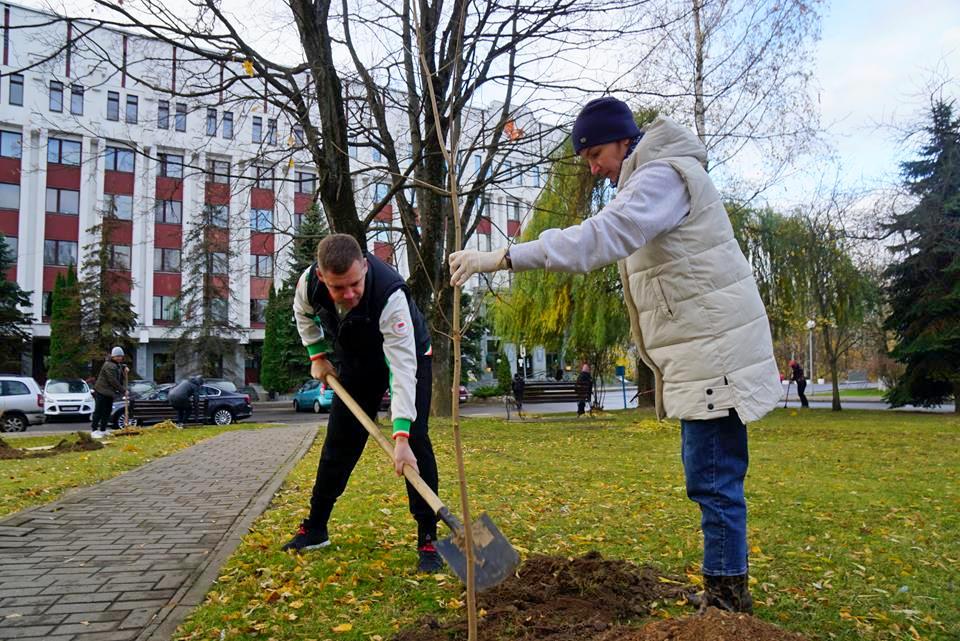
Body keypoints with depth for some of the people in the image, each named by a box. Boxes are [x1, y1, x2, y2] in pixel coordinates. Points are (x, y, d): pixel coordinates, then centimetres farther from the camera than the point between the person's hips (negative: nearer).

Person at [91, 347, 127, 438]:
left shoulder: (117, 364, 10)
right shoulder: (109, 366, -21)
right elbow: (113, 381, -24)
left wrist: (124, 367, 10)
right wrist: (123, 390, -19)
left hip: (109, 392, 10)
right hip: (101, 392, -10)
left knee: (107, 412, 11)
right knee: (98, 411, -6)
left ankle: (103, 430, 17)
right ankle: (94, 430, -2)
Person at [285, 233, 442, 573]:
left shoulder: (390, 295, -42)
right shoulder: (310, 282, -26)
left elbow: (402, 369, -45)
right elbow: (304, 313, 2)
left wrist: (401, 437, -50)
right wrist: (318, 356, -2)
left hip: (406, 356, -4)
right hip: (355, 361, 5)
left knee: (415, 441, -17)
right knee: (339, 441, 8)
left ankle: (428, 538, -7)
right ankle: (314, 528, 22)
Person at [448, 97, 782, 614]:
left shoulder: (663, 176, -14)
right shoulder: (648, 181, 21)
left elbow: (601, 236, -30)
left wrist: (503, 257, -37)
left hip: (715, 352, -11)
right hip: (699, 356, 11)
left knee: (712, 479, -6)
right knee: (707, 473, 15)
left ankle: (727, 597, 5)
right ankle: (727, 590, 27)